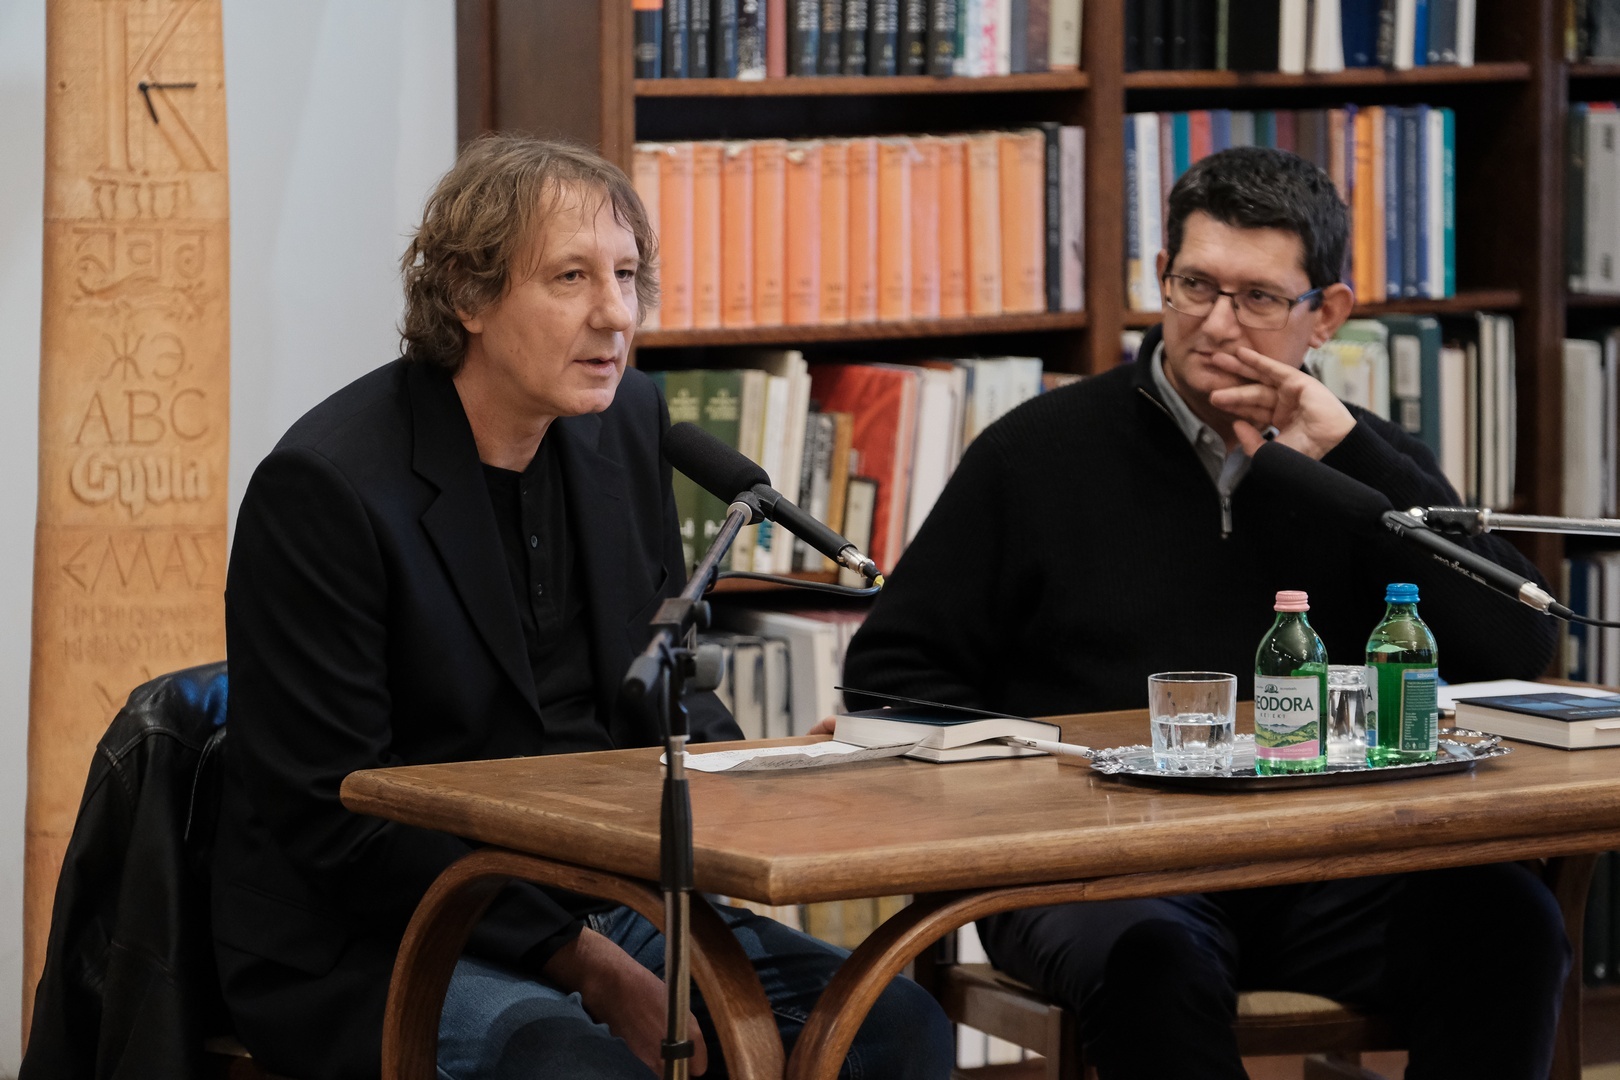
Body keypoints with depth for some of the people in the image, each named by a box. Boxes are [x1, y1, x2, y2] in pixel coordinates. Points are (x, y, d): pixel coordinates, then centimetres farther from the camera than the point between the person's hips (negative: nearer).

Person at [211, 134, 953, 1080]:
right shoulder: (323, 487, -15)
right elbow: (333, 814, -16)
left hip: (603, 902, 7)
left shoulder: (629, 424, 7)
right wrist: (585, 966, -21)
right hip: (368, 949, -7)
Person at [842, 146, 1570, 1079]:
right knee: (1152, 958, -38)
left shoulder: (1367, 464, 16)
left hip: (1321, 867, 3)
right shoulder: (1043, 451, 10)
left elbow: (1519, 648, 1)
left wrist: (1344, 455, -3)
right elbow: (892, 669, 11)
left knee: (1508, 919, -27)